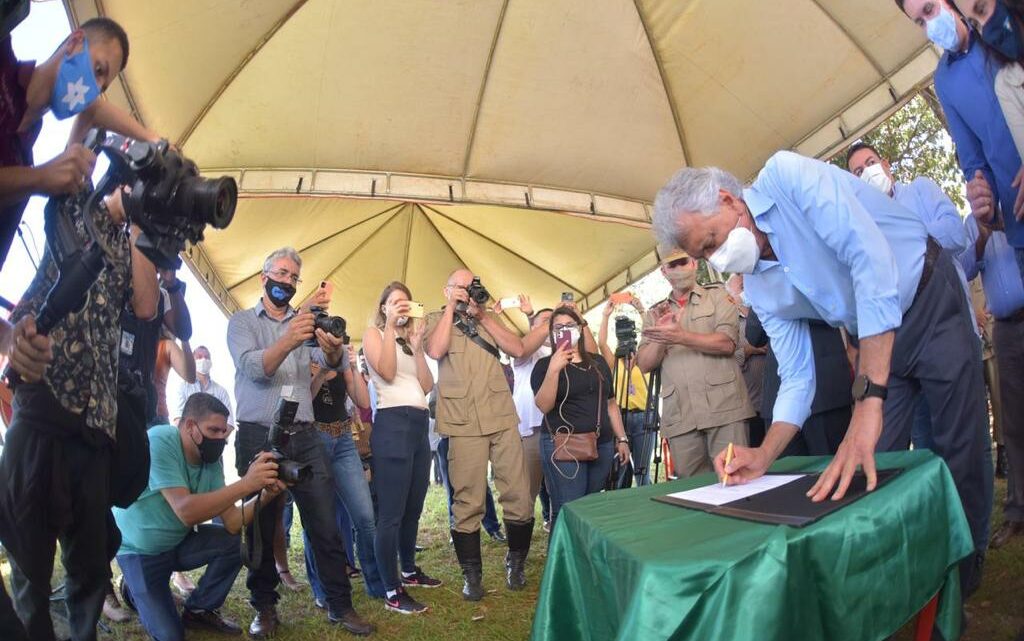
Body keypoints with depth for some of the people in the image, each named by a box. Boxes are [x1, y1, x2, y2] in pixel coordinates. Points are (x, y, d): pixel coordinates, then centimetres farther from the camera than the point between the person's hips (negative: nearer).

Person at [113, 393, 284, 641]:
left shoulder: (212, 458, -10)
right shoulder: (159, 441, -29)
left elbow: (231, 523, -15)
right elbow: (186, 511, -39)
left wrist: (265, 495, -32)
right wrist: (246, 484, -45)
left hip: (178, 540, 6)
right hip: (140, 549, -6)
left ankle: (199, 610, 7)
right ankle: (134, 589, 18)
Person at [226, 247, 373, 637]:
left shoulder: (306, 321, 15)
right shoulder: (242, 322, 5)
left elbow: (337, 364, 0)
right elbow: (253, 367, -14)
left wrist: (332, 347, -25)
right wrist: (287, 343, -34)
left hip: (305, 438, 3)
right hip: (258, 437, -2)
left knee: (325, 524, 0)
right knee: (261, 525, 5)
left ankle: (340, 605, 9)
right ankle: (265, 607, 20)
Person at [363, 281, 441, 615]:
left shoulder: (408, 338, 20)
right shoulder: (373, 333, 4)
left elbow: (427, 385, 8)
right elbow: (386, 372, -15)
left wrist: (417, 345, -2)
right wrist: (390, 326, -14)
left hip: (420, 424, 7)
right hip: (392, 423, -7)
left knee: (413, 508, 16)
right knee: (391, 512, -7)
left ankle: (409, 570, 31)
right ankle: (392, 592, -3)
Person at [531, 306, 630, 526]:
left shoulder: (598, 362, 14)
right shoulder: (545, 364, 1)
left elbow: (611, 403, 20)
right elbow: (544, 406, -12)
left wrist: (622, 438, 15)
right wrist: (553, 370, -22)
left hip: (602, 445, 5)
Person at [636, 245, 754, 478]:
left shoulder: (717, 296, 11)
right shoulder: (655, 314, 18)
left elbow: (727, 343, -5)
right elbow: (644, 364, 10)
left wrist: (682, 337, -14)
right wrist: (661, 339, -8)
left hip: (724, 407, -2)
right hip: (679, 415, 3)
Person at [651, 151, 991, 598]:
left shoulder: (788, 177, -24)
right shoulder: (759, 293, -4)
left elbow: (872, 259, -35)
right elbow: (798, 378, 0)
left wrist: (869, 400, -39)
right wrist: (764, 456, -17)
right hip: (875, 341, 6)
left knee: (959, 457, -1)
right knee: (871, 469, 1)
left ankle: (964, 587, 21)